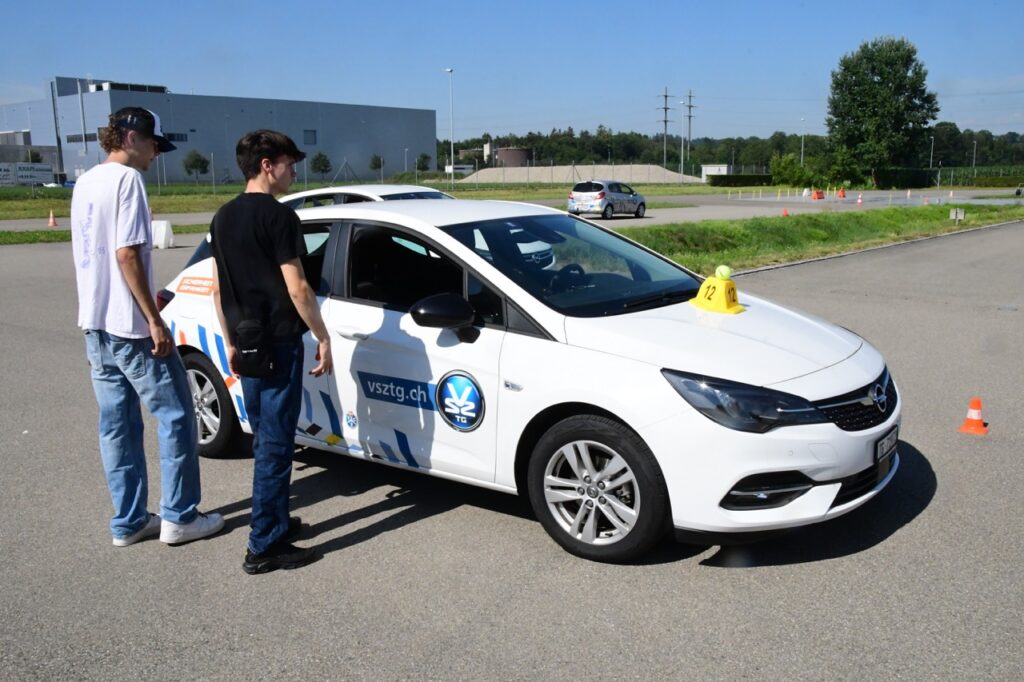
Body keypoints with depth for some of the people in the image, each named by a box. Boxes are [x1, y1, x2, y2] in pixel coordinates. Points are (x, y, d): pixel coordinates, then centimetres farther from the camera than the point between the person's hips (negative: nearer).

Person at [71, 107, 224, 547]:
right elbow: (127, 254, -19)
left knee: (117, 424, 11)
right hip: (129, 326, -9)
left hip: (95, 325, 9)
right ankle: (179, 517, 7)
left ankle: (128, 522, 18)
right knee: (175, 415, 1)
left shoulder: (85, 183, 15)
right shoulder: (126, 179, -13)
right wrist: (154, 320, -18)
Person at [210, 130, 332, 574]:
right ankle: (264, 546, 2)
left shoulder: (223, 218, 12)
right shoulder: (278, 216, -13)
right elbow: (296, 288, -16)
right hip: (279, 343, -9)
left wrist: (231, 341, 21)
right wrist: (323, 338, -8)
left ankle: (277, 523, 29)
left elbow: (218, 288, 15)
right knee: (276, 444, -3)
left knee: (264, 440, 18)